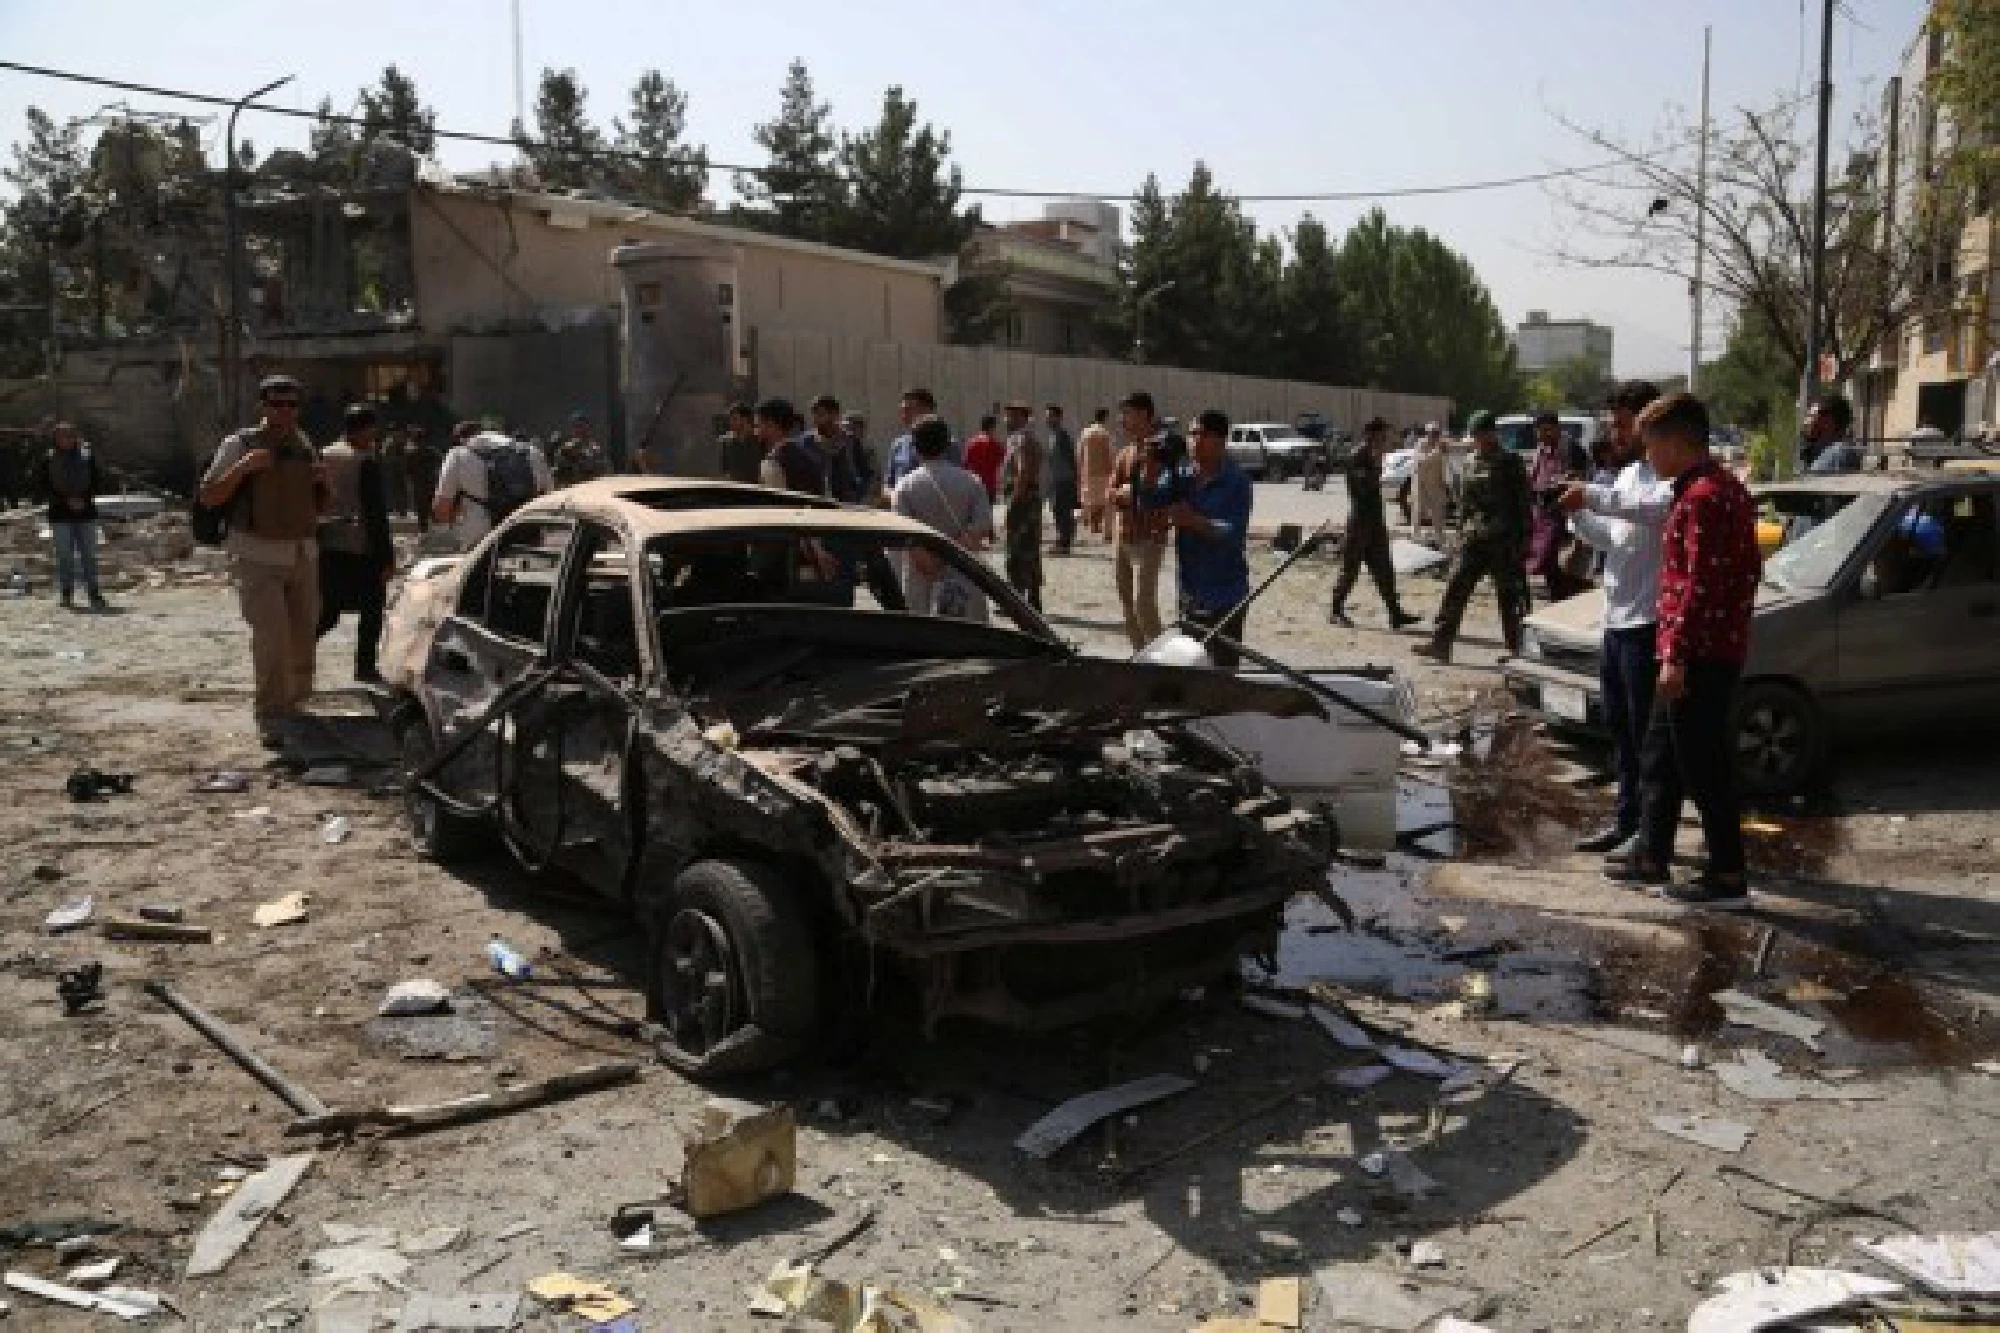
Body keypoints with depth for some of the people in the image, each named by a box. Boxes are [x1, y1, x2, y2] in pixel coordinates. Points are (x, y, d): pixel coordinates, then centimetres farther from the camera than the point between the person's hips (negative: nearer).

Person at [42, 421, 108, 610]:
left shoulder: (87, 455, 4)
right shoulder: (49, 460, 1)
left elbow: (97, 481, 5)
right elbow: (46, 487, -1)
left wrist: (84, 499, -9)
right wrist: (67, 501, -13)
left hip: (86, 511, 1)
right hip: (61, 514, -1)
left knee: (89, 555, 1)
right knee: (64, 555, 0)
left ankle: (94, 594, 3)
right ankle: (66, 594, 6)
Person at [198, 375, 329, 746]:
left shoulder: (305, 447, 11)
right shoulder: (240, 445, -3)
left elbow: (319, 507, 18)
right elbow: (208, 497, -7)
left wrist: (322, 482, -4)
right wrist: (244, 467, -20)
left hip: (303, 557, 5)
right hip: (258, 558, -5)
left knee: (303, 640, 10)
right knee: (271, 638, -18)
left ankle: (292, 702, 31)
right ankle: (271, 717, -15)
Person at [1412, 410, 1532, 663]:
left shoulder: (1511, 464, -4)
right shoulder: (1471, 464, 11)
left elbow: (1524, 504, -5)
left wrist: (1523, 540, -9)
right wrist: (1461, 532, 14)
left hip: (1504, 541, -5)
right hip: (1473, 539, 5)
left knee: (1510, 597, 3)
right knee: (1455, 590, -2)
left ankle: (1515, 648, 14)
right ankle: (1440, 644, -2)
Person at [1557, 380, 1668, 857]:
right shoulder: (1628, 474, 17)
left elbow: (1663, 506, -35)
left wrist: (1594, 495, -34)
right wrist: (1578, 511, 6)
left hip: (1647, 623, -9)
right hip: (1615, 621, 9)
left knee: (1647, 735, -3)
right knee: (1620, 730, 16)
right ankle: (1627, 821, 26)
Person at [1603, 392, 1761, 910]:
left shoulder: (1701, 497, -18)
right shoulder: (1726, 488, 15)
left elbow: (1700, 584, -24)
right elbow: (1746, 571, 20)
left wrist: (1677, 654, -23)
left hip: (1698, 654, -10)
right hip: (1719, 648, 10)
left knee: (1704, 768, -3)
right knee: (1661, 757, 17)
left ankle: (1728, 878, 4)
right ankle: (1651, 857, 26)